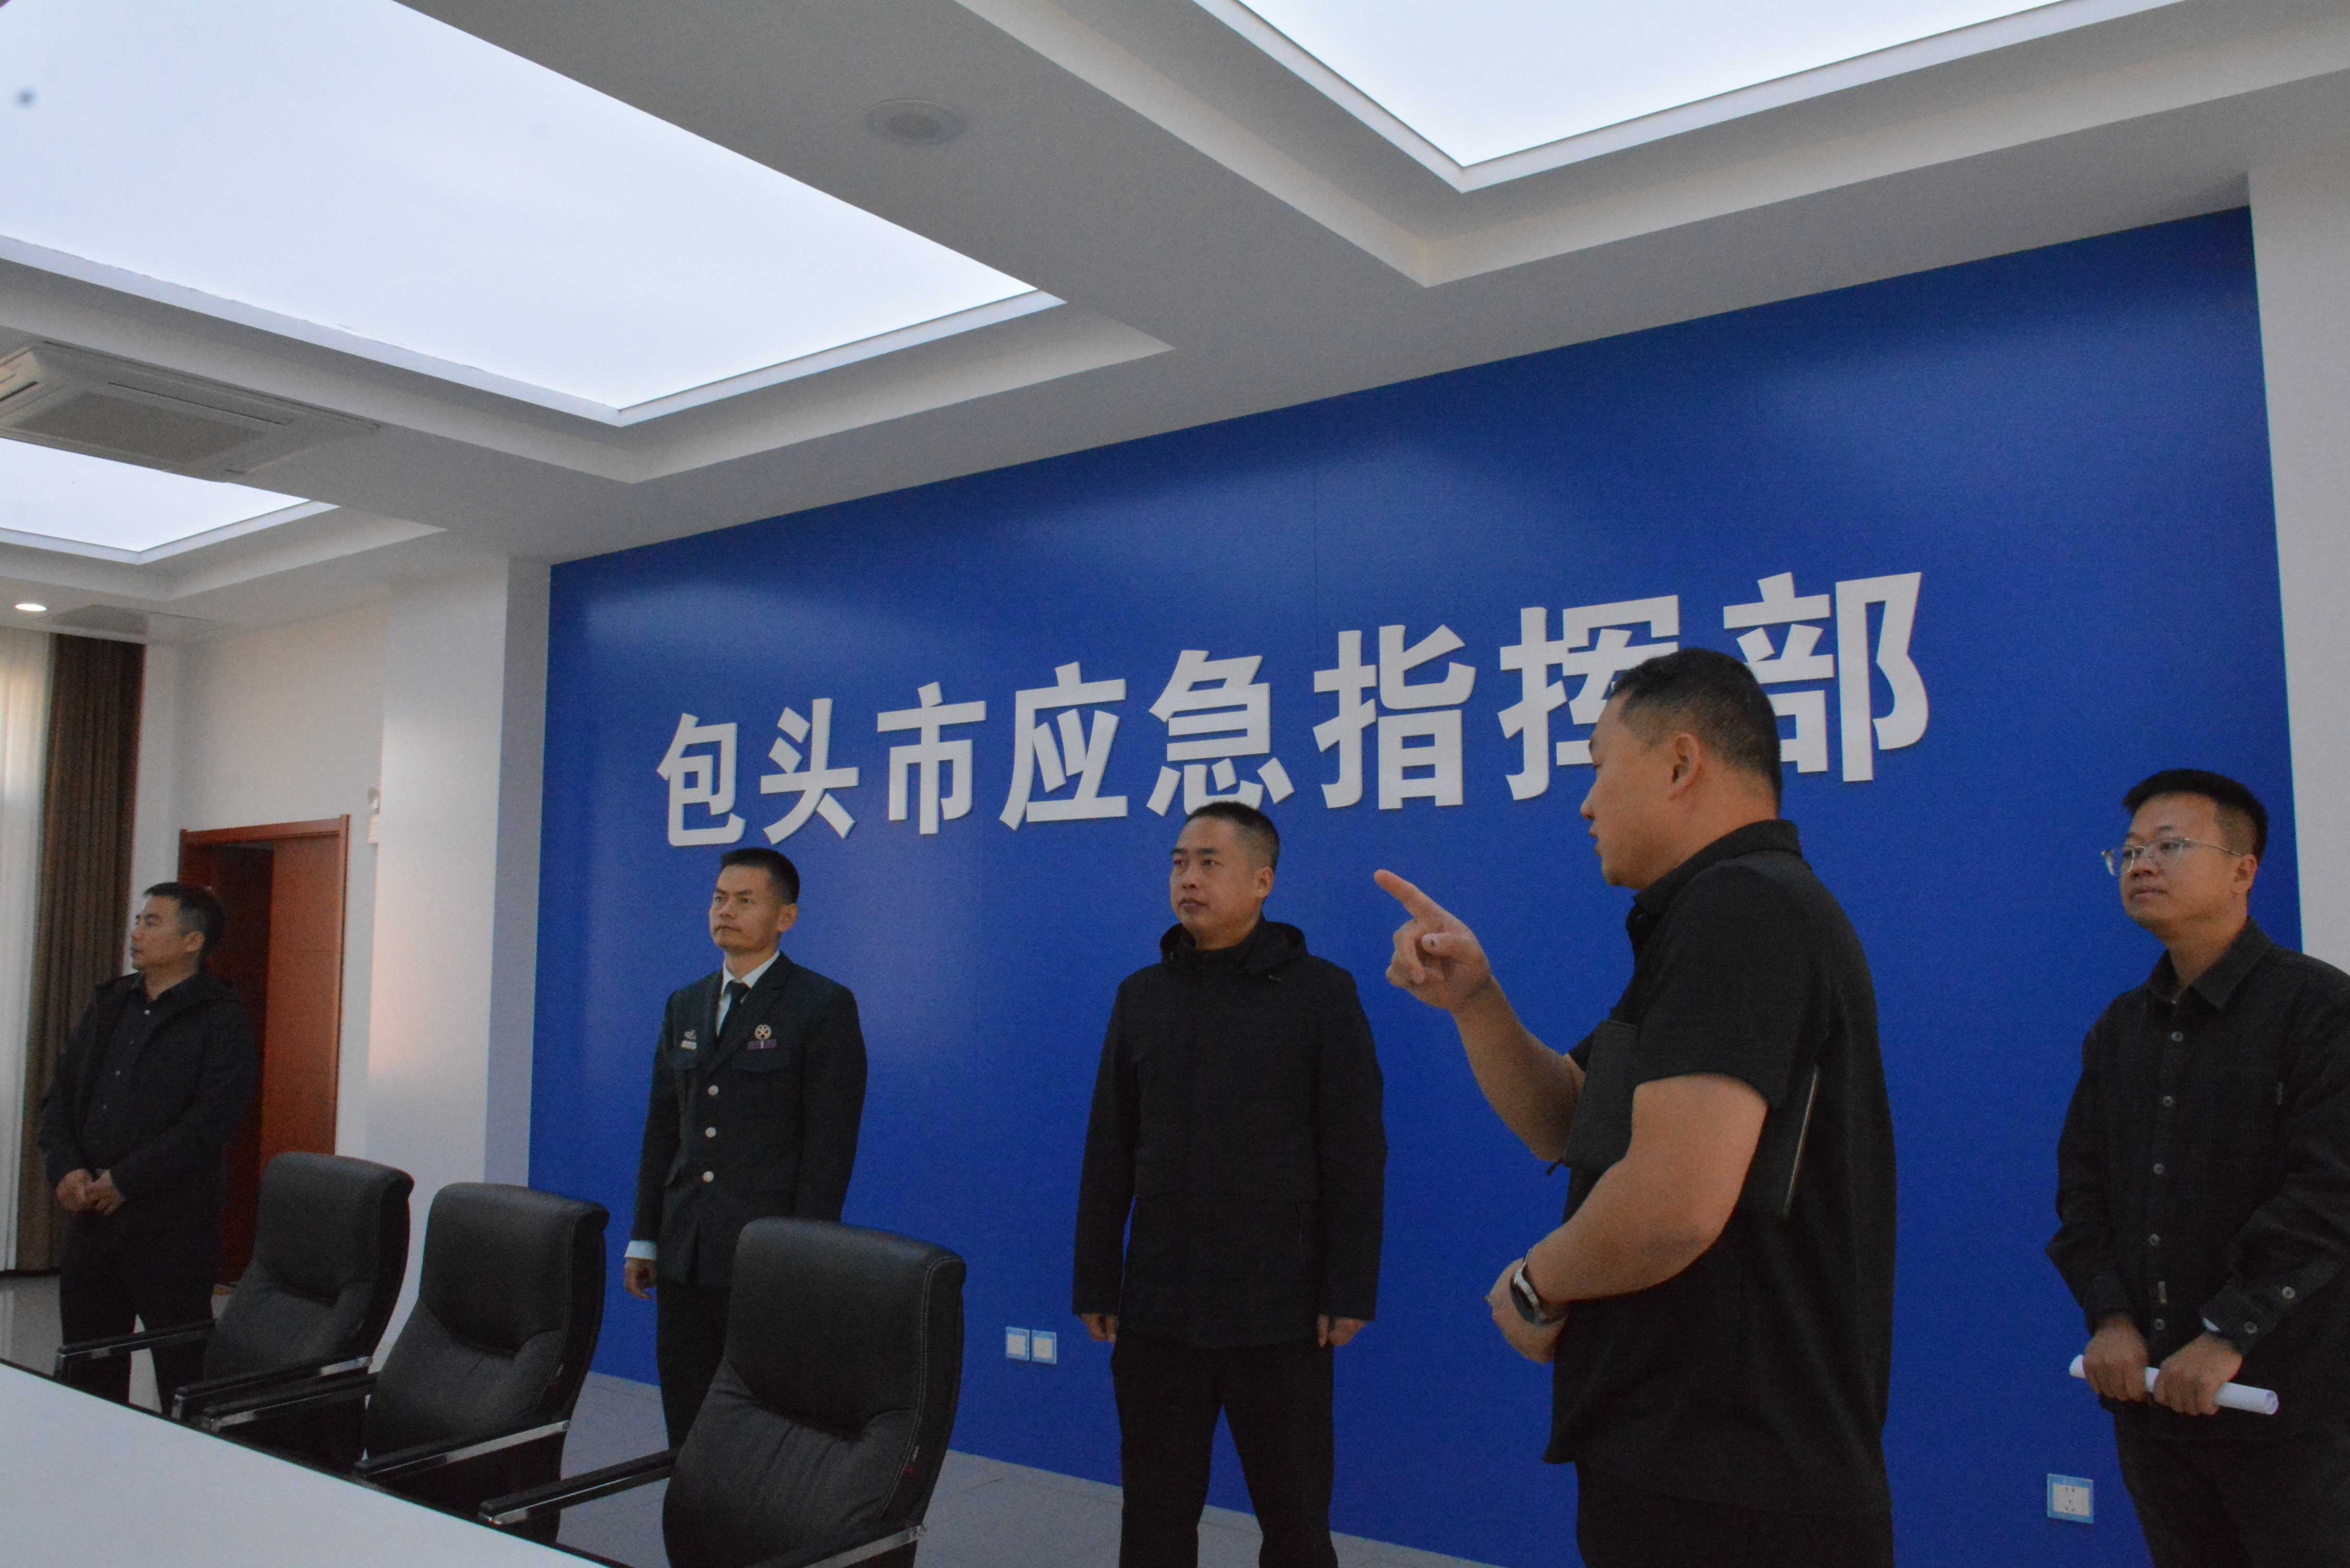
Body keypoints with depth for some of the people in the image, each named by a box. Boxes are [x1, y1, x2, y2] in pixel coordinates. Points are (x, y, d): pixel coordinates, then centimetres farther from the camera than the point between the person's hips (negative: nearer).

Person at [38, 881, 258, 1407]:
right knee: (89, 1370, 15)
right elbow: (60, 1094, 12)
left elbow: (210, 1121, -16)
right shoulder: (110, 1005, 14)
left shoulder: (222, 1022, -8)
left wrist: (124, 1180, -17)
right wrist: (67, 1169, -4)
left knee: (183, 1372, 1)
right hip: (89, 1214, 7)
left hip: (171, 1224, -7)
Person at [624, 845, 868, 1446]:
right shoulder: (685, 1006, 14)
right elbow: (662, 1130, 15)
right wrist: (643, 1238, 11)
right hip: (684, 1255, 6)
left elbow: (830, 1144, -10)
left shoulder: (825, 1006, -6)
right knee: (687, 1425, 11)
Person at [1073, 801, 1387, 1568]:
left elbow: (1355, 1155, -5)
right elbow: (1109, 1154, 8)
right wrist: (1096, 1283, 5)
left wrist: (1351, 1292, -9)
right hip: (1155, 1308, 3)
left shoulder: (1320, 992, -4)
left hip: (1280, 1312, -3)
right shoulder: (1141, 995, 6)